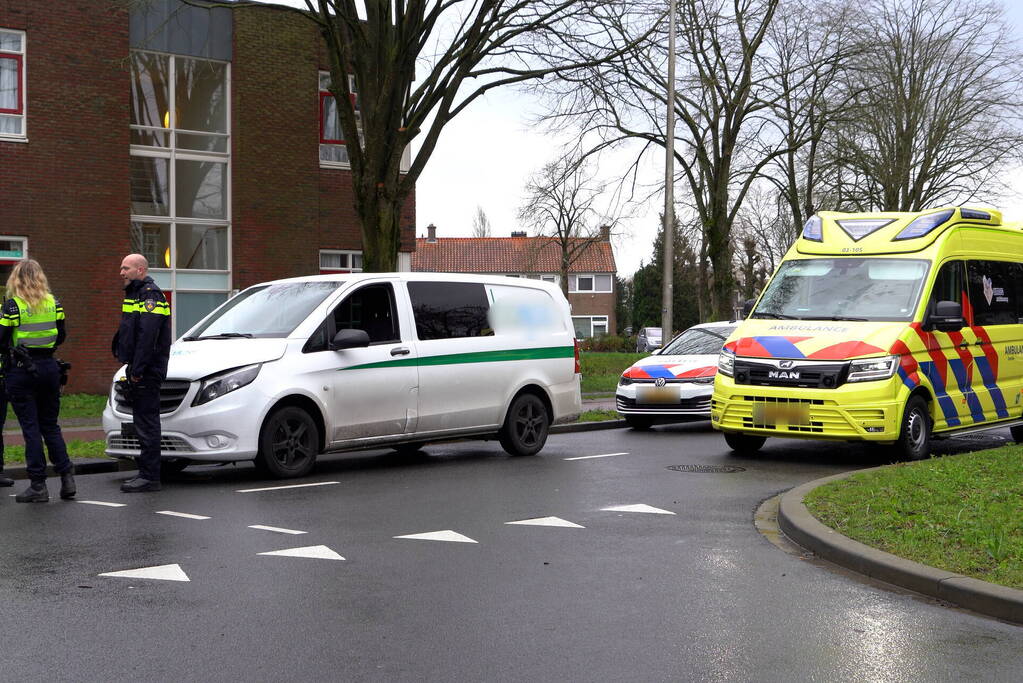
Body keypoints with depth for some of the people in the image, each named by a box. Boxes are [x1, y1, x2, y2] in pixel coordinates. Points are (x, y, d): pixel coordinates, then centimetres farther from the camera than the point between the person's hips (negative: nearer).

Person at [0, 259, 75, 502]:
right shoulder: (53, 302, 4)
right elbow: (61, 336, 10)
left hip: (22, 372, -4)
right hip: (49, 368, 4)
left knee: (30, 427, 0)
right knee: (50, 426, 14)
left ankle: (38, 485, 1)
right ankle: (66, 477, 6)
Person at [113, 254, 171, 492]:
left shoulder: (151, 295, -13)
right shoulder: (134, 294, 20)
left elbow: (147, 336, -22)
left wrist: (138, 369, -24)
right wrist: (131, 368, 17)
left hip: (148, 371, -11)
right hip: (137, 369, 11)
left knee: (147, 422, -9)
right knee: (143, 421, 12)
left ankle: (149, 477, -8)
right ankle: (146, 473, 18)